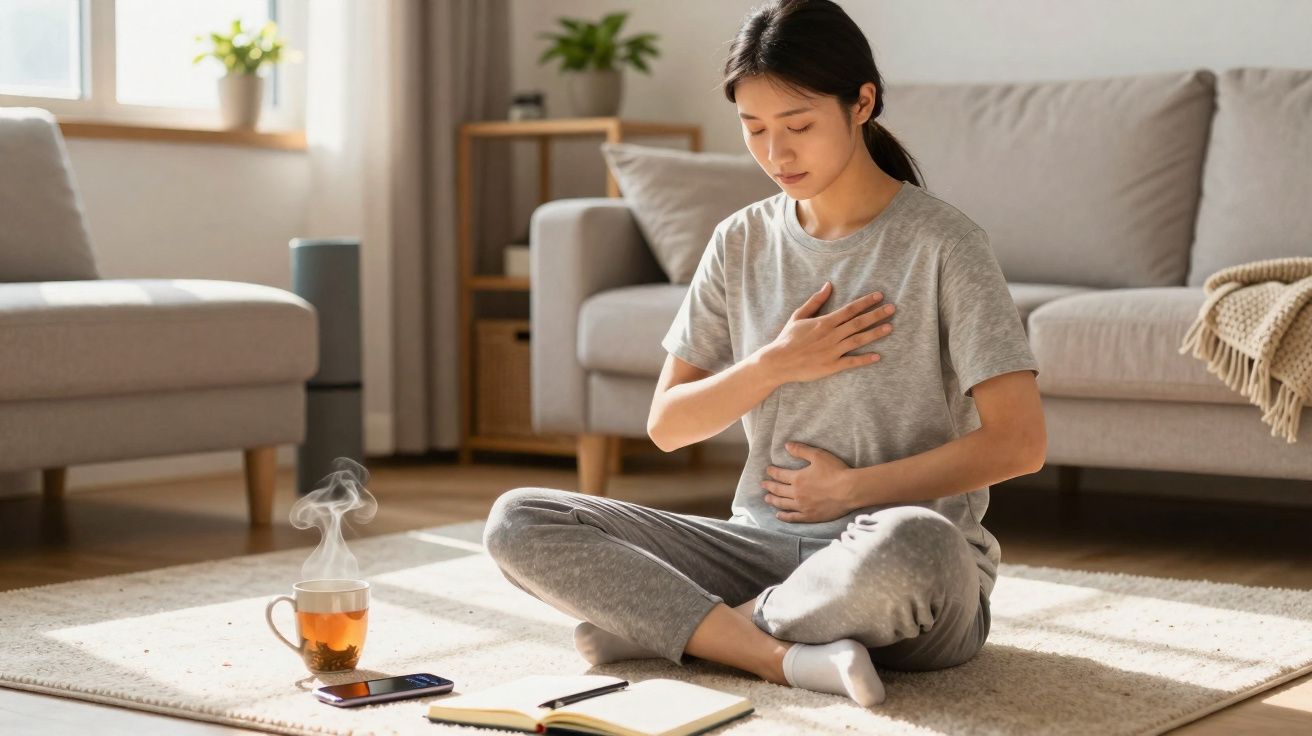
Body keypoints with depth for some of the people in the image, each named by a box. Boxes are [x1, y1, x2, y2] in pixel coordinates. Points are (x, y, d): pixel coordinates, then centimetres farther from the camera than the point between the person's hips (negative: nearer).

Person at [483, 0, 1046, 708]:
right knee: (517, 521, -12)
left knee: (909, 544, -43)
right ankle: (787, 656, -24)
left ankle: (669, 623, -17)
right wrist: (774, 365, -7)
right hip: (763, 541, 5)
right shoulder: (742, 242, 9)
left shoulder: (940, 242, -6)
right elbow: (666, 424, 9)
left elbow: (1019, 442, -10)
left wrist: (852, 488, -8)